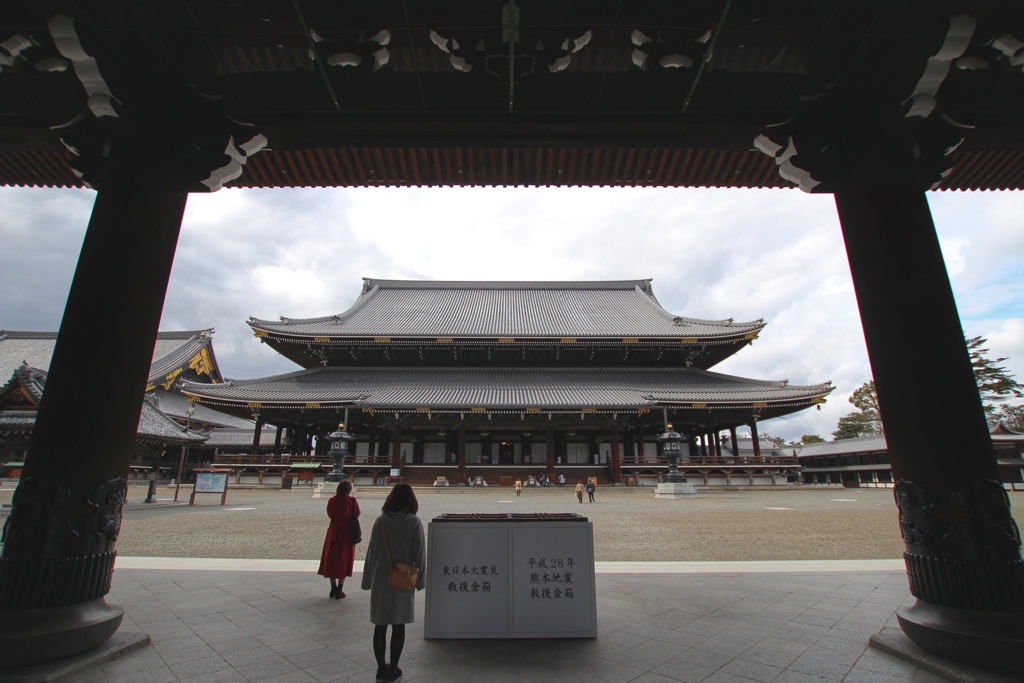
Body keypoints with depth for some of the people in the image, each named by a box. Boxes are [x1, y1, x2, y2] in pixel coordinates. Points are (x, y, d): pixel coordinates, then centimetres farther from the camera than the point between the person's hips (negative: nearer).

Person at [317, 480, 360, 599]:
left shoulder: (332, 500, -8)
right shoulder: (352, 501, -15)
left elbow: (330, 514, 7)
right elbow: (357, 514, -2)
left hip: (333, 533, 2)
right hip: (348, 534, -2)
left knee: (331, 560, 17)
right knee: (344, 561, 9)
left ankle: (333, 589, 22)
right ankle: (339, 591, 10)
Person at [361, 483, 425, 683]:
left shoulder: (380, 521, -5)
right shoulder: (414, 522, -12)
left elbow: (371, 552, 0)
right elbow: (419, 554, -8)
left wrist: (368, 580, 10)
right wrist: (420, 579, 3)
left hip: (380, 581, 2)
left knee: (380, 626, 14)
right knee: (398, 626, 12)